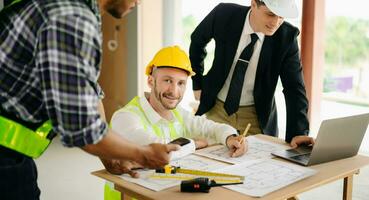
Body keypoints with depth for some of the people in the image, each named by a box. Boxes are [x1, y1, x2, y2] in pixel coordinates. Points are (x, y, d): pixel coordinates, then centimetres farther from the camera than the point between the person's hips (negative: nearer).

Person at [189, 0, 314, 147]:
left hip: (256, 116, 0)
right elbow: (197, 40, 3)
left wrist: (298, 133, -27)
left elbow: (294, 87, -16)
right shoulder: (225, 14, -17)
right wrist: (198, 84, 4)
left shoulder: (287, 36, -17)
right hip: (216, 108, 1)